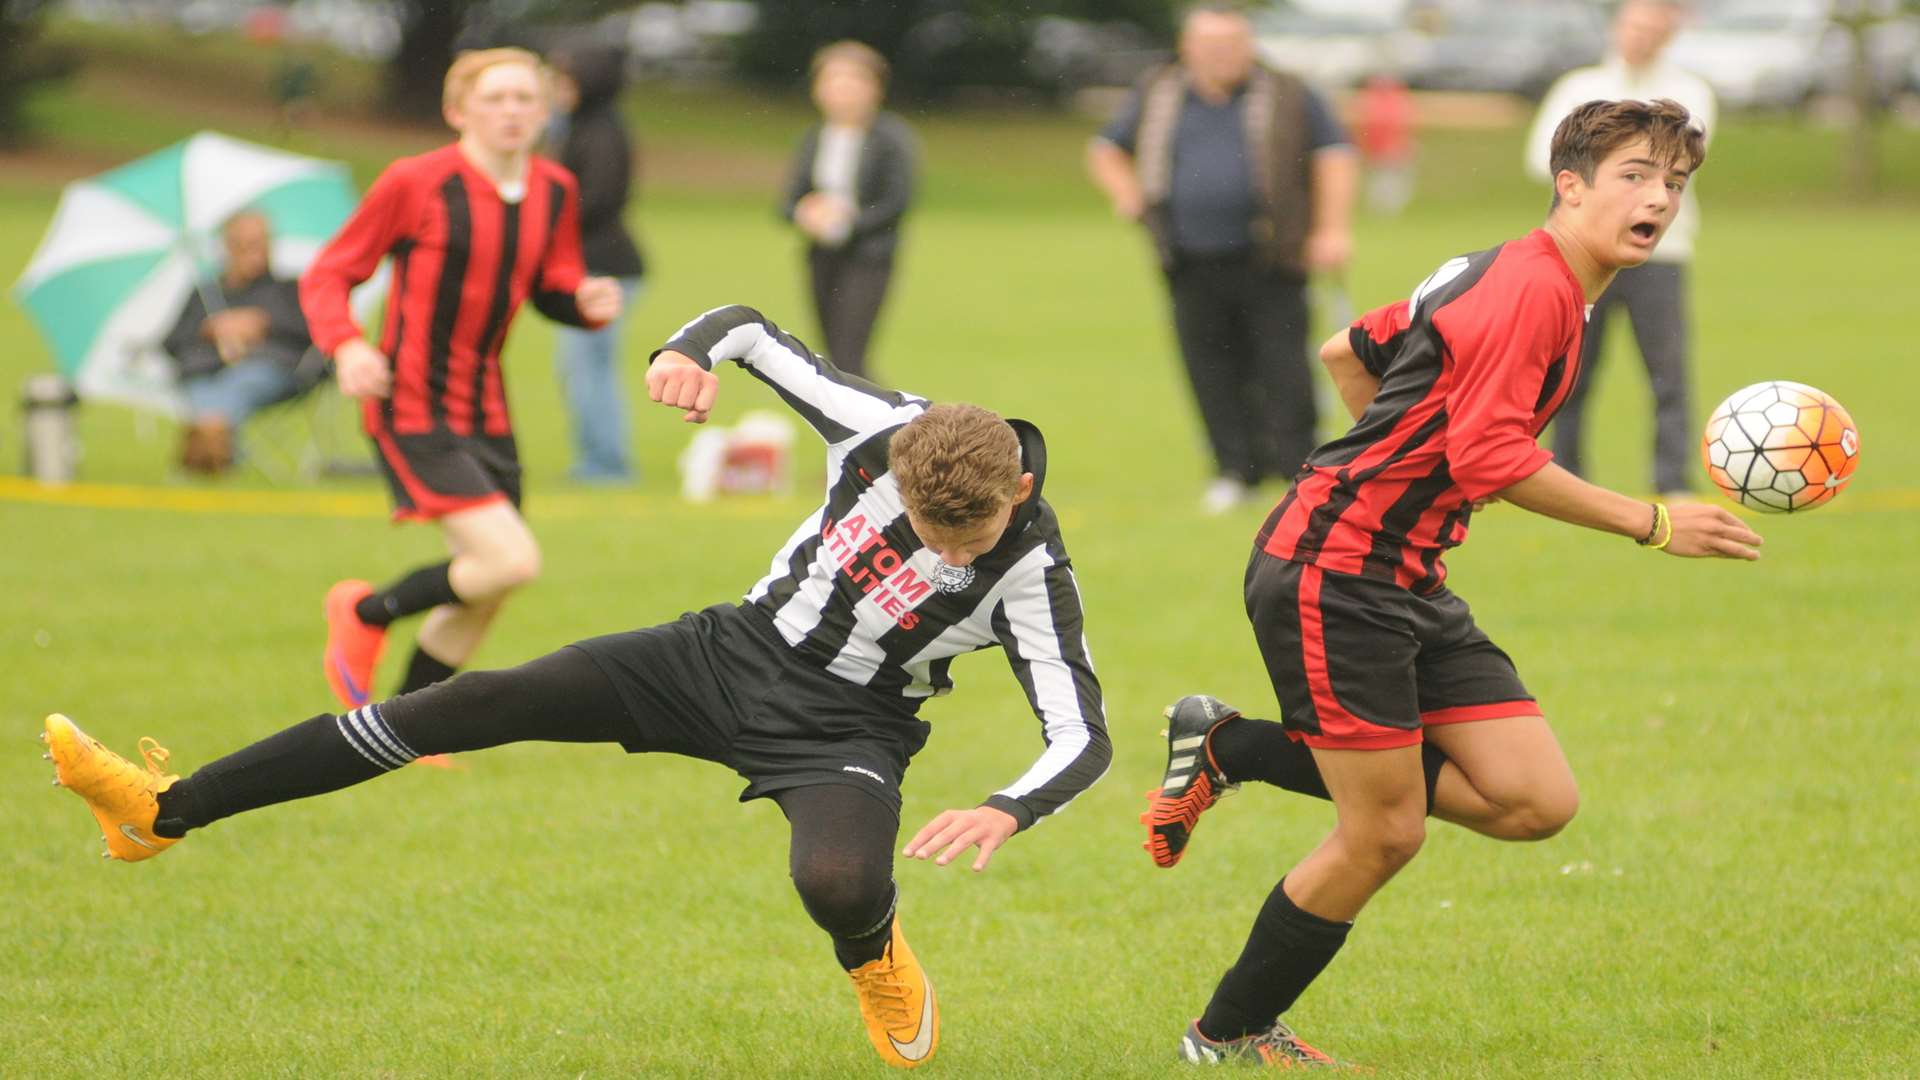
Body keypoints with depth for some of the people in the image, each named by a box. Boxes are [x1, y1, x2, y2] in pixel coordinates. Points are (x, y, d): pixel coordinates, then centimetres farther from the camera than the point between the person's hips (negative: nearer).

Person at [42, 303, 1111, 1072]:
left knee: (837, 883, -37)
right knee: (483, 703, -8)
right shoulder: (884, 427, -16)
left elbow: (1084, 737, -24)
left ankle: (877, 954, 9)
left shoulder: (1031, 574, -24)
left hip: (843, 731, -3)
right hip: (734, 652, 3)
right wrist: (692, 350, -24)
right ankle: (168, 809, -5)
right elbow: (750, 329, -1)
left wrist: (1008, 810, -44)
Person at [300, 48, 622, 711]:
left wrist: (587, 302, -6)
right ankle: (366, 615, 5)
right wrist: (346, 346, -25)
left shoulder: (554, 193, 5)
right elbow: (327, 276, -6)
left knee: (484, 594, 10)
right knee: (511, 560, -20)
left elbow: (551, 290, 18)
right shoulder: (416, 184, -12)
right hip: (412, 410, -7)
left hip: (485, 413, 7)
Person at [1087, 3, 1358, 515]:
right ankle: (1234, 469, 11)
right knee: (1212, 371, 2)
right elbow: (1106, 148, 25)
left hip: (1268, 264, -3)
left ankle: (1297, 468, -5)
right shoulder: (1157, 99, 13)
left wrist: (1331, 230, -4)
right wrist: (1128, 196, 6)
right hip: (1193, 267, 3)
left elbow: (1334, 154, 5)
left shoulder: (1287, 98, 5)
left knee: (1282, 366, -8)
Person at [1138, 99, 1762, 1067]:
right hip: (1331, 576, -10)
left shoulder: (1504, 275, 15)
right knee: (1384, 834, -5)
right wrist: (1655, 525, -19)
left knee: (1536, 802, 0)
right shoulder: (1531, 287, -16)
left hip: (1408, 580, 10)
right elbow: (1490, 459, -24)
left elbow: (1345, 354, 24)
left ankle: (1234, 749, 13)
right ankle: (1229, 1035, 16)